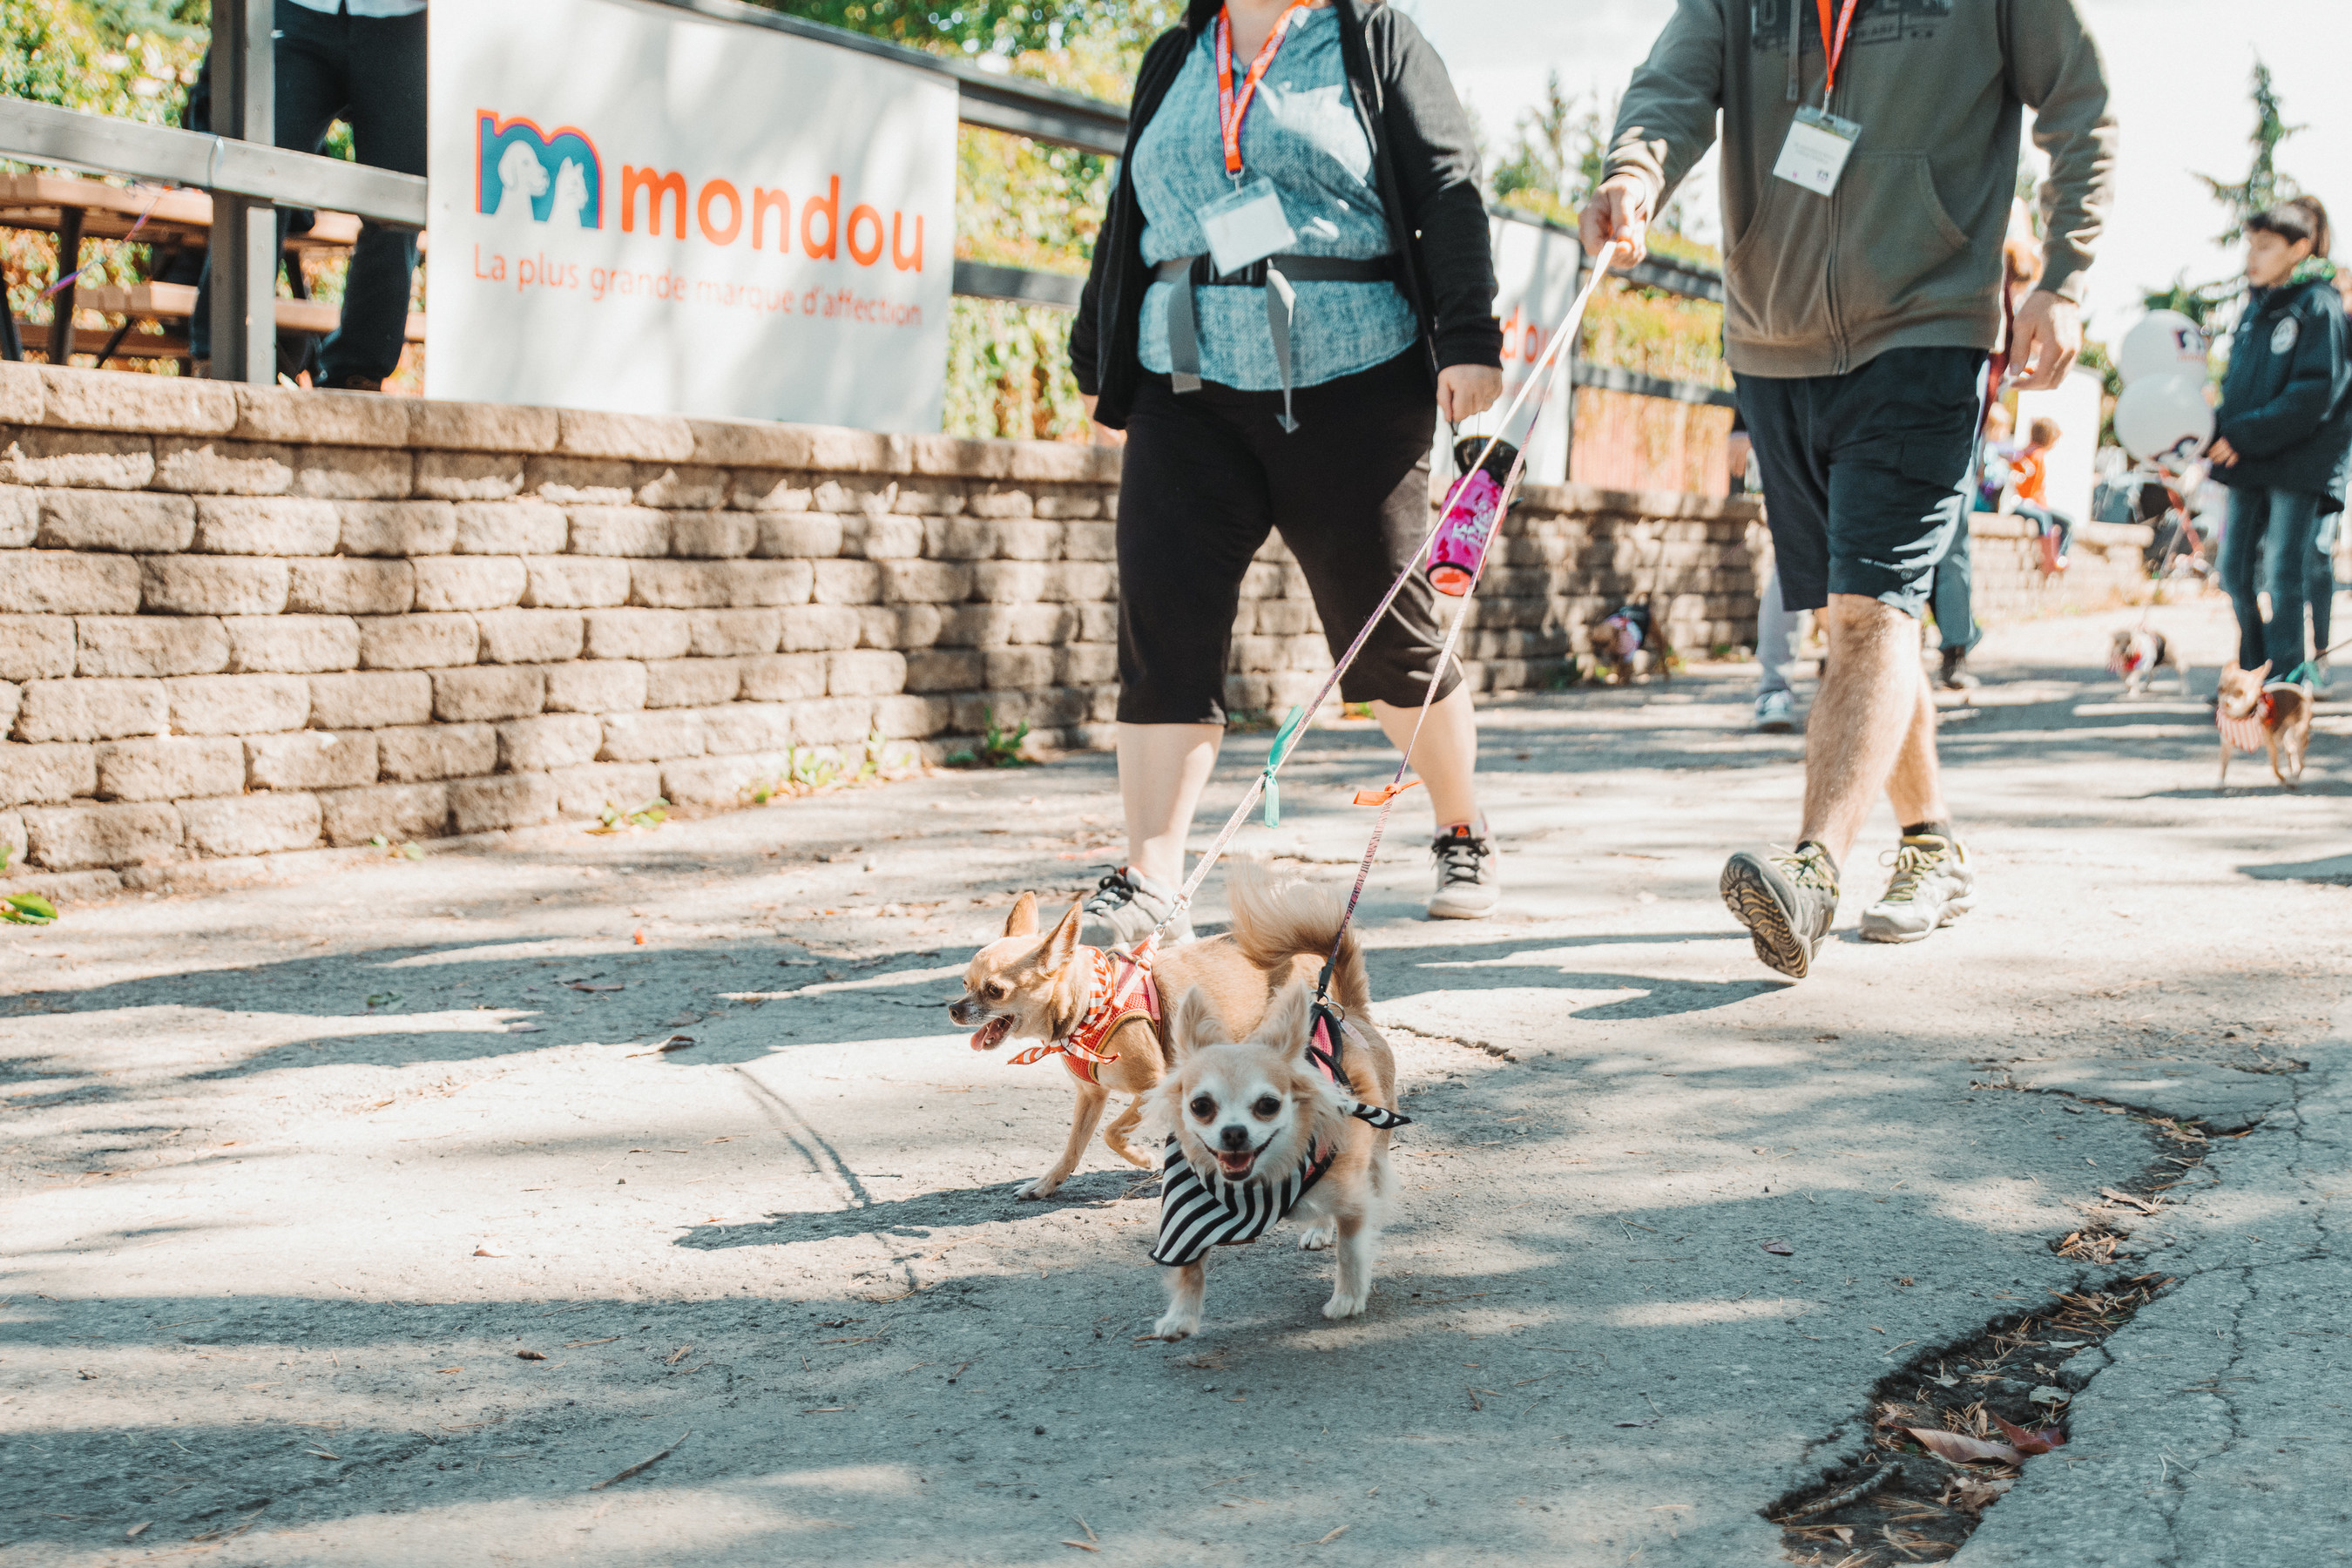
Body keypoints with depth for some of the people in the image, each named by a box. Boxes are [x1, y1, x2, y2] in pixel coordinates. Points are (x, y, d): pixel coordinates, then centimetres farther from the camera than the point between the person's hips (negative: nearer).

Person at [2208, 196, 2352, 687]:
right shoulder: (2254, 308, 15)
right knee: (2237, 570, 6)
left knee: (2283, 570, -9)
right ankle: (2254, 674, 16)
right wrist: (2216, 428, 0)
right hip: (2247, 463, 7)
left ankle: (2288, 676, -3)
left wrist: (2243, 435, -19)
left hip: (2300, 459, -7)